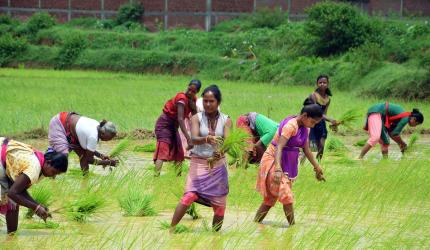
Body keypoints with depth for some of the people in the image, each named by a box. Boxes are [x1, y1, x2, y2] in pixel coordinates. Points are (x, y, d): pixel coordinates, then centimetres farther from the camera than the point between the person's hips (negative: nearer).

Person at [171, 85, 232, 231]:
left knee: (220, 204, 3)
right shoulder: (197, 118, -4)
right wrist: (207, 139, -42)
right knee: (189, 195, -19)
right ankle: (171, 229, -16)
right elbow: (194, 139, -20)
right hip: (199, 162, -2)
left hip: (218, 164, 2)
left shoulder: (226, 121, 0)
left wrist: (220, 152, -36)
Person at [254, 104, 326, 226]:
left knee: (270, 198, 10)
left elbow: (307, 150, 17)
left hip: (288, 165, 9)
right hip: (274, 161, -9)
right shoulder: (290, 126, -22)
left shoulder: (305, 128, 6)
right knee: (287, 197, -13)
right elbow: (279, 147, -30)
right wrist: (278, 169, -41)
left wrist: (317, 168, 22)